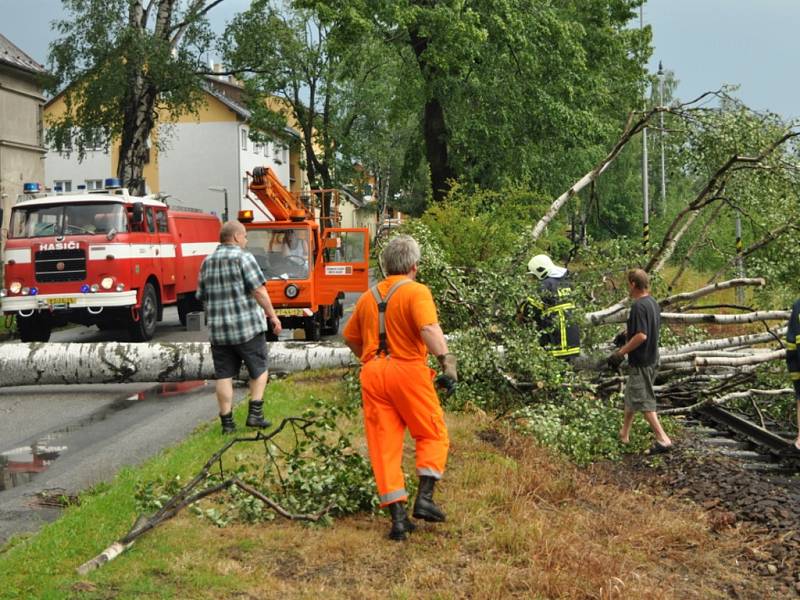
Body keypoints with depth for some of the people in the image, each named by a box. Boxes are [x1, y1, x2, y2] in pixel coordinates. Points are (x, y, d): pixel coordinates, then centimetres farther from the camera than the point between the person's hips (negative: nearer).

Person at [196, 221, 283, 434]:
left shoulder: (207, 262, 12)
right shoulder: (243, 258, -7)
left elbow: (202, 296, 17)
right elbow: (259, 291, -13)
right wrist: (273, 316, -7)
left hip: (218, 329, 5)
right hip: (248, 325, -5)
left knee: (224, 376, 6)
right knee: (259, 370, 10)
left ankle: (227, 422, 6)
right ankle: (255, 414, 4)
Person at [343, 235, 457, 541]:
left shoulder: (368, 296, 15)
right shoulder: (416, 292, -4)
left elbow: (350, 337, 24)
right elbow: (429, 328, -22)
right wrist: (446, 360, -23)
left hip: (372, 374, 5)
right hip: (408, 370, -5)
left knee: (384, 445, 6)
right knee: (433, 435, 12)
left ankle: (398, 517, 3)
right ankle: (424, 498, 0)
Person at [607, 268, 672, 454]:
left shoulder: (639, 306, -22)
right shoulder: (653, 303, 7)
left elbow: (641, 336, -28)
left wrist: (621, 352, -20)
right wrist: (629, 332, 23)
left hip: (641, 363, -10)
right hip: (651, 358, 10)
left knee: (644, 402, -4)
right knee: (631, 397, 21)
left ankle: (663, 439, -6)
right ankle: (624, 434, 32)